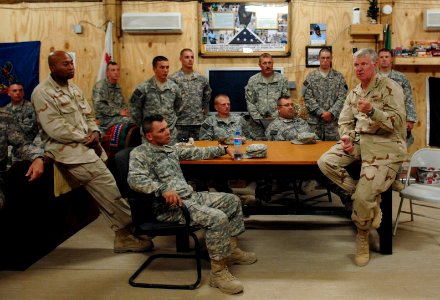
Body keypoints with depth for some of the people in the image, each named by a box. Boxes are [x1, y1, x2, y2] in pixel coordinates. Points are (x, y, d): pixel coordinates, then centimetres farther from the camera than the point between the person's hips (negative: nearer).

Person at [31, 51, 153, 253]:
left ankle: (124, 235, 8)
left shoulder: (73, 89, 17)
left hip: (86, 145, 8)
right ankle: (131, 227, -3)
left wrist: (95, 133, -4)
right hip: (68, 149, -8)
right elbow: (55, 129, -16)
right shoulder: (43, 93, -9)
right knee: (107, 186, -14)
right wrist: (85, 138, -13)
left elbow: (88, 116, 18)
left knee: (104, 191, 2)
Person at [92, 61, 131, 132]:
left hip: (118, 116, 7)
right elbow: (99, 105, -18)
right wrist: (118, 112, -18)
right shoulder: (100, 86, -7)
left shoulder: (117, 87, 17)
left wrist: (125, 110, 2)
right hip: (105, 119, -7)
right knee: (129, 121, -32)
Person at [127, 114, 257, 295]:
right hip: (171, 206, -9)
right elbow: (135, 179, -25)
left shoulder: (169, 148, 17)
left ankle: (231, 249, 21)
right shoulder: (140, 153, -8)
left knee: (232, 201, 11)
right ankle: (218, 272, -15)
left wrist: (223, 149, 28)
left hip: (191, 195, 9)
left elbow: (196, 153, 28)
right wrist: (163, 189, -38)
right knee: (218, 218, -27)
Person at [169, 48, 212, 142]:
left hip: (199, 123, 4)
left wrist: (205, 115, 12)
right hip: (180, 123, -3)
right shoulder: (173, 79, -4)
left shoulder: (202, 79, 8)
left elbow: (207, 98, 17)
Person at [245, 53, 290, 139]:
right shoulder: (252, 80, 6)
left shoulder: (282, 79, 5)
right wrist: (258, 118, -5)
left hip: (277, 120, 0)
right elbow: (250, 102, 4)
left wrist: (275, 116, -6)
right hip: (258, 122, 1)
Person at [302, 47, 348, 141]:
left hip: (334, 121, 0)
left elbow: (342, 98, -2)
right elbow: (308, 98, -2)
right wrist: (321, 113, -11)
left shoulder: (339, 77, 6)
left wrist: (331, 113, -14)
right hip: (315, 120, 0)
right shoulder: (311, 77, 6)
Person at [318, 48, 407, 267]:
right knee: (325, 162, -19)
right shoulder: (353, 93, 16)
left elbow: (398, 121, -14)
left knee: (363, 196, -20)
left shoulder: (390, 87, -5)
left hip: (384, 146, -7)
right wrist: (346, 137, -6)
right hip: (358, 141, 7)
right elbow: (345, 121, 16)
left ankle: (362, 235, 13)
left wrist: (372, 111, -29)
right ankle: (371, 201, -4)